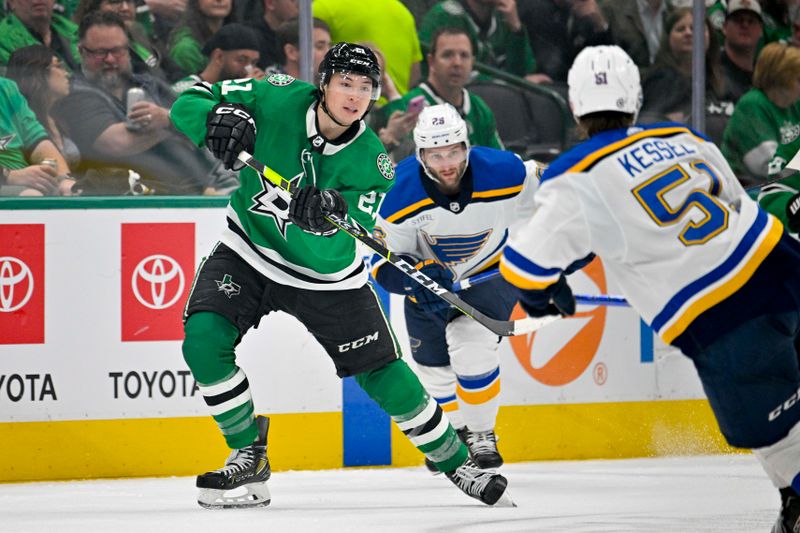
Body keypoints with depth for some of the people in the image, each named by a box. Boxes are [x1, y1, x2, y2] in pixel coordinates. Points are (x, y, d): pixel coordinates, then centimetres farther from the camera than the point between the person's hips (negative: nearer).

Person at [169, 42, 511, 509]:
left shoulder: (370, 158, -17)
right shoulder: (278, 100, -19)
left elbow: (368, 218, -31)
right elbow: (188, 105, -18)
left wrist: (332, 207, -53)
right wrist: (220, 118, -40)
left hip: (326, 274, 0)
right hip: (250, 253, 0)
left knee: (384, 375, 1)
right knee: (203, 340, -22)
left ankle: (455, 462, 22)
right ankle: (249, 457, -4)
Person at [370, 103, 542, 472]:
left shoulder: (505, 174, -30)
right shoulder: (400, 192, -29)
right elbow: (383, 259, -20)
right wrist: (416, 278, -39)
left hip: (493, 271, -2)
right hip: (430, 273, 2)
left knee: (471, 344, -23)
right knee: (433, 367, 10)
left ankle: (481, 434, -2)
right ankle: (454, 432, 40)